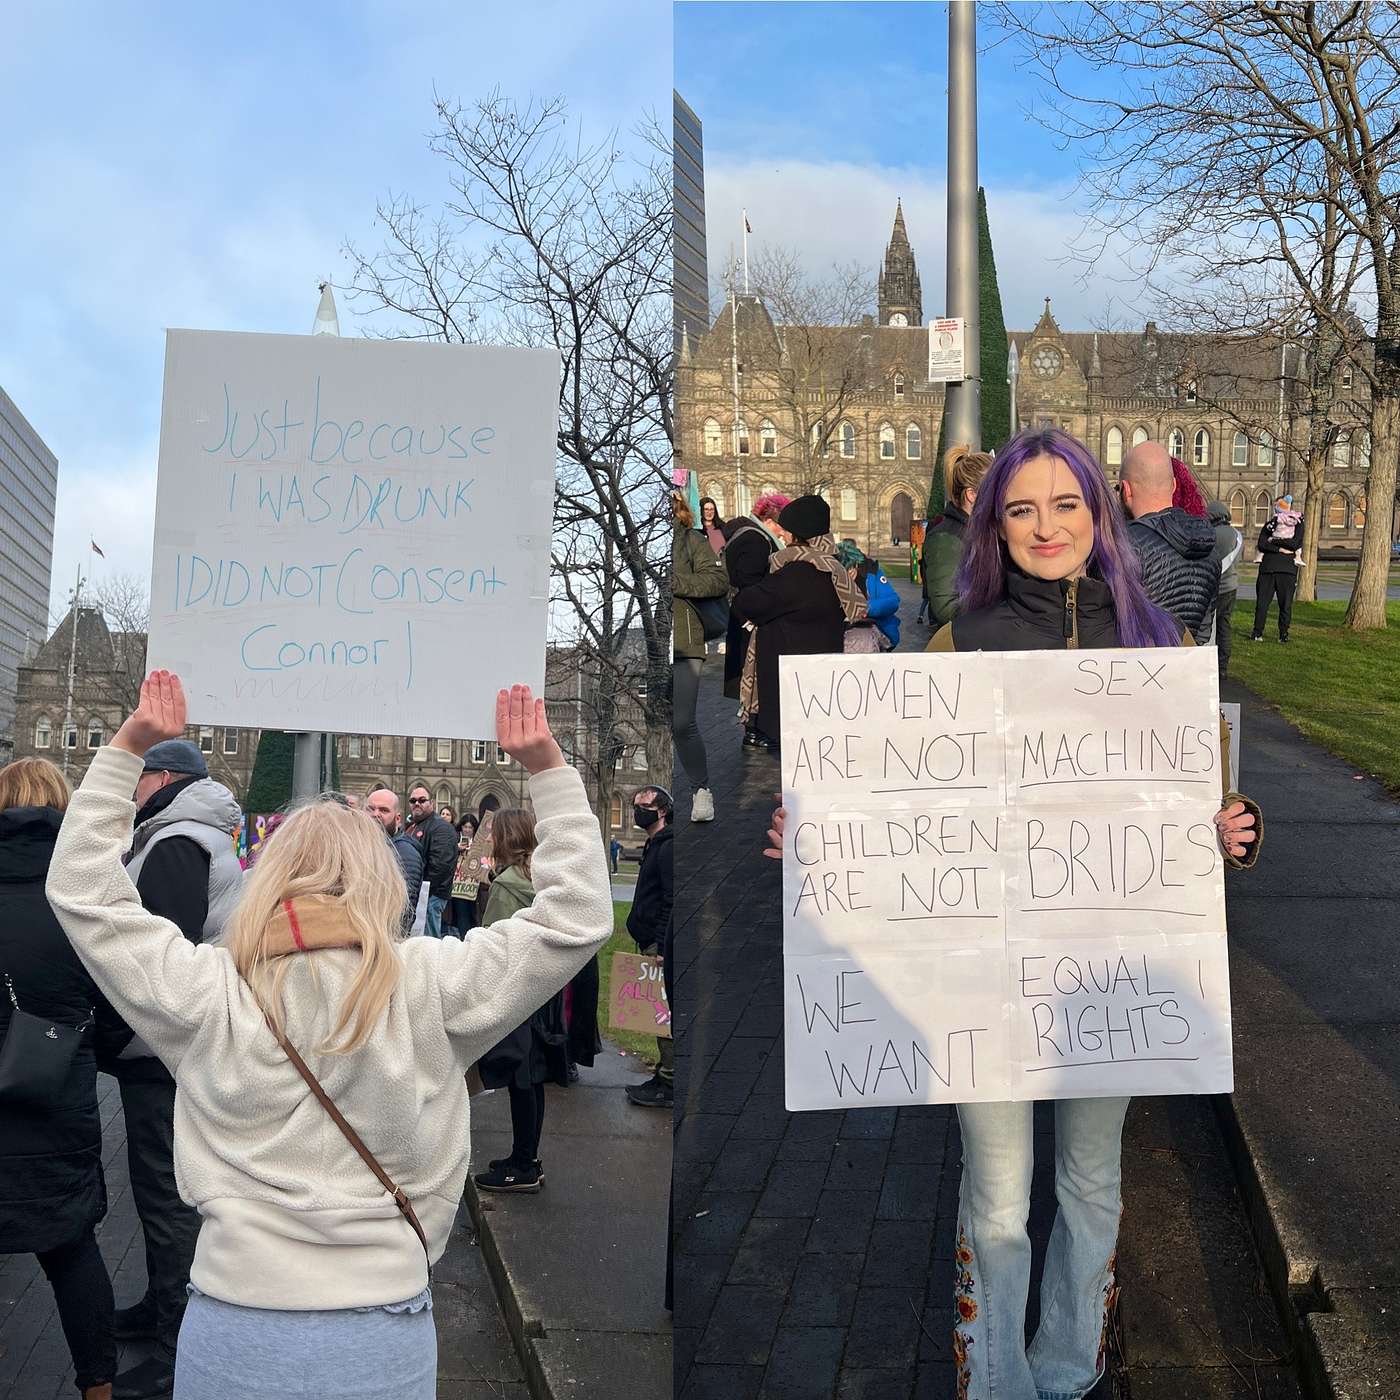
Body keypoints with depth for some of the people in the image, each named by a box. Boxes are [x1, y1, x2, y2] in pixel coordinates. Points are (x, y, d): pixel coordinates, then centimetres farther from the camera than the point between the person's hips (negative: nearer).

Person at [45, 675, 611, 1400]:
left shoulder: (205, 994, -7)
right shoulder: (429, 990, -11)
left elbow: (79, 885, 6)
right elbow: (577, 914, -3)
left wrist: (126, 747, 9)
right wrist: (548, 768, 1)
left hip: (230, 1336, 1)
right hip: (381, 1341, -1)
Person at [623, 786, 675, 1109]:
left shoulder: (668, 848, -14)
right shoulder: (655, 847, 18)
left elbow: (672, 901, -21)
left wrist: (662, 948, -24)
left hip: (661, 945, -10)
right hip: (652, 944, 10)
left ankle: (668, 1084, -3)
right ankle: (664, 1075, 20)